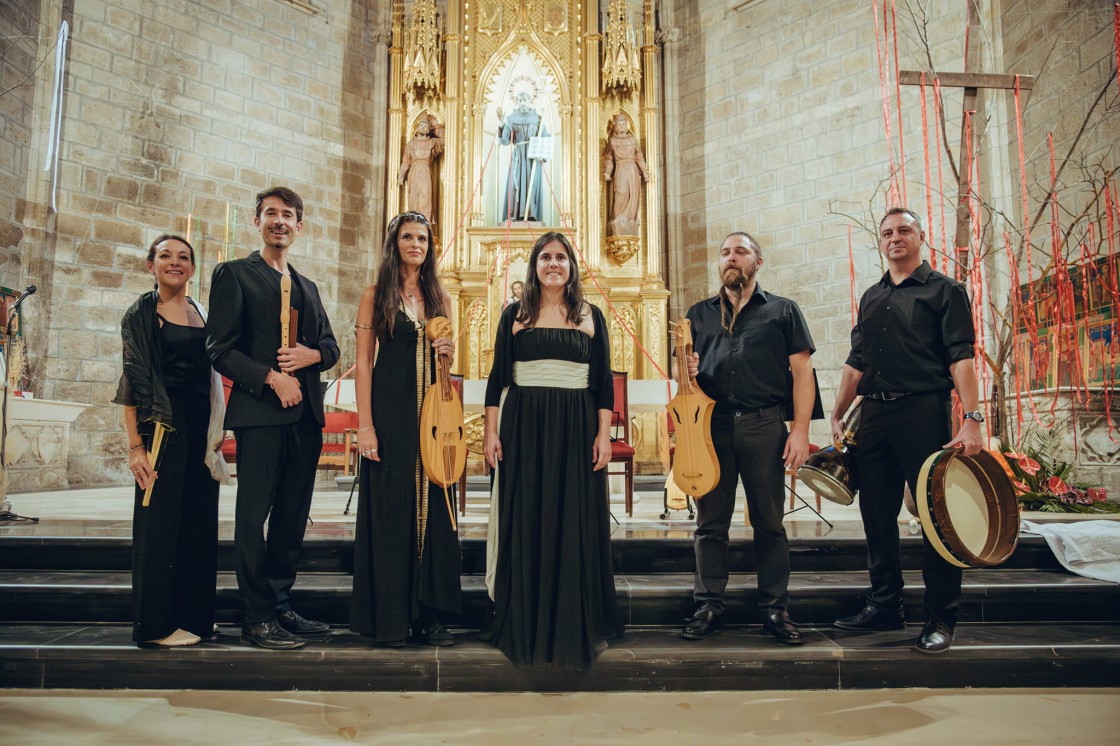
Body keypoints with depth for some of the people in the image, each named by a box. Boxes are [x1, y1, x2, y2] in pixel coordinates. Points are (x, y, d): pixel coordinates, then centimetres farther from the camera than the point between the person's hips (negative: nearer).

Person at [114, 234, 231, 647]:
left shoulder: (201, 314, 16)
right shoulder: (142, 313, -1)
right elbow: (132, 381, -7)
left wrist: (216, 431, 9)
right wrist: (135, 445, -14)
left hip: (201, 426, 6)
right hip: (163, 425, -6)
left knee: (200, 520, 8)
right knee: (161, 520, -2)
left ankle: (193, 616, 19)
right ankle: (156, 624, 9)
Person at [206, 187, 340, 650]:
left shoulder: (307, 287, 22)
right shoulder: (234, 274, 3)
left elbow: (331, 347, 19)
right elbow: (220, 348, -5)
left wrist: (310, 355, -3)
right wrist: (271, 378, -15)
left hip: (305, 414, 6)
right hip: (260, 411, -6)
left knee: (293, 516, 10)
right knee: (253, 516, -2)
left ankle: (281, 606, 20)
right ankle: (258, 619, 5)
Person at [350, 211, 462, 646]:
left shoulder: (441, 298, 13)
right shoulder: (376, 296, 3)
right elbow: (363, 363, -2)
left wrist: (449, 351, -3)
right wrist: (365, 425, -11)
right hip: (390, 409, -3)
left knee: (432, 506, 3)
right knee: (390, 506, -2)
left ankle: (428, 615, 11)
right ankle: (388, 618, 8)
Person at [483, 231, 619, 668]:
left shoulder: (590, 316, 9)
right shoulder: (514, 315, 8)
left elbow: (604, 381, 6)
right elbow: (498, 377, 6)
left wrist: (604, 433, -3)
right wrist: (491, 431, -2)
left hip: (576, 428, 0)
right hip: (523, 427, 0)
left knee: (575, 524, 3)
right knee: (525, 523, 3)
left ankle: (575, 628, 16)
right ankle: (524, 627, 16)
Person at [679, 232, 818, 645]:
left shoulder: (782, 310, 11)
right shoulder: (699, 314, 18)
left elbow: (801, 371, 4)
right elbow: (685, 368, 20)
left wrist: (800, 429, -6)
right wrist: (687, 371, -6)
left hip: (764, 425, -2)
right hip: (711, 424, 2)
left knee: (769, 522, 4)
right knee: (710, 522, 4)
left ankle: (775, 608, 15)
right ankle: (708, 606, 14)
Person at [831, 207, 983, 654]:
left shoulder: (944, 290, 2)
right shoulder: (871, 298, 19)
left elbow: (961, 359, -7)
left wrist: (972, 419, -17)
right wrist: (838, 415, 13)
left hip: (924, 411, -5)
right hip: (873, 414, 6)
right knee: (877, 514, 8)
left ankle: (940, 618, 9)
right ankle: (884, 607, 20)